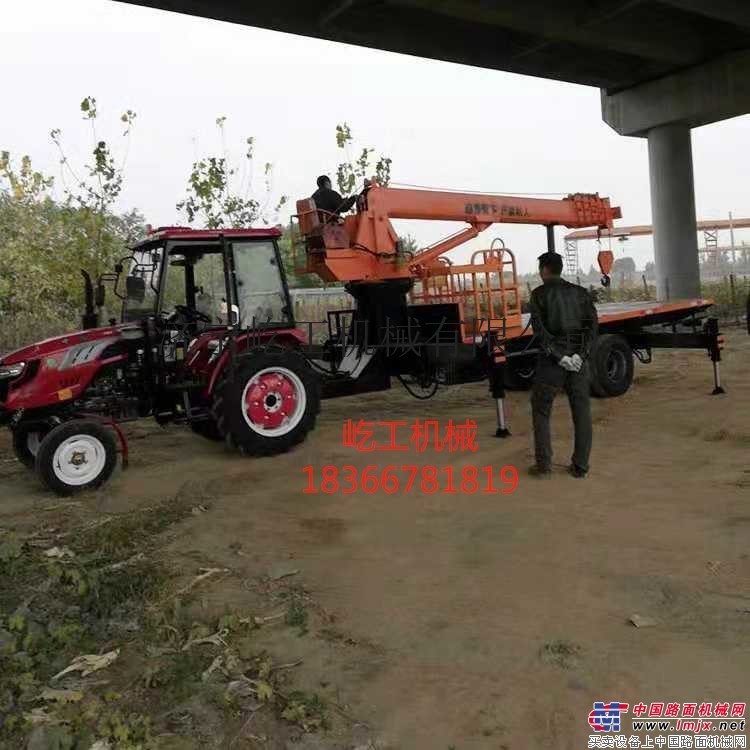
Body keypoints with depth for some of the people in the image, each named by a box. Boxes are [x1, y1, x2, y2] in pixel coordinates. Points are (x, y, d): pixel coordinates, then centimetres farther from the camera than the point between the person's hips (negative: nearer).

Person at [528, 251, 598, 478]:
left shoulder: (539, 294, -2)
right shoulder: (580, 292, 9)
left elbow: (540, 329, -13)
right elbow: (592, 324, -2)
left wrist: (557, 356, -13)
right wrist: (581, 354, -8)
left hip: (551, 360, -3)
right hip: (578, 360, 3)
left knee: (541, 411, 9)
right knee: (582, 413, 9)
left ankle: (543, 463, 6)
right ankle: (580, 466, 11)